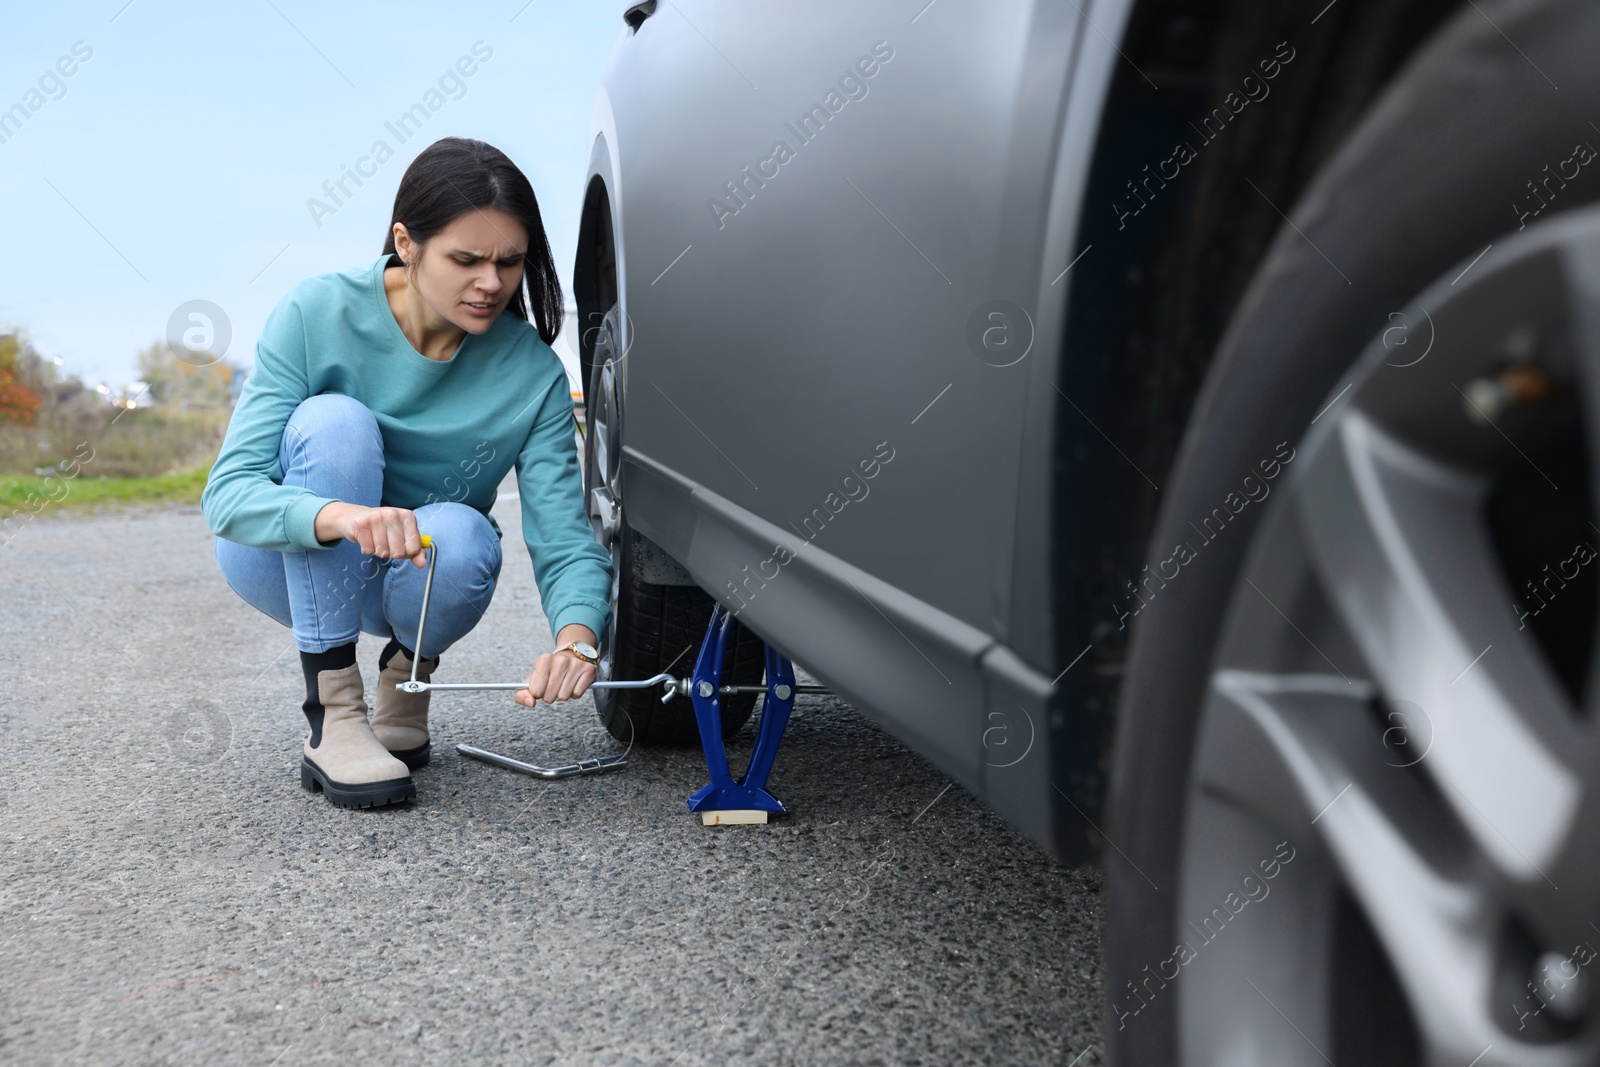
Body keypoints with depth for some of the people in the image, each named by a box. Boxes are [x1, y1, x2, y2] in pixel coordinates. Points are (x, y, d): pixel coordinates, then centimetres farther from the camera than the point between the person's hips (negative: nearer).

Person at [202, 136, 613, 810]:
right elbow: (227, 493, -27)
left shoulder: (531, 373, -18)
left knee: (461, 538, -34)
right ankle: (332, 718, -25)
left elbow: (564, 538, -22)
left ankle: (406, 676, 2)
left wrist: (577, 640, -45)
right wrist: (338, 516, -49)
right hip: (283, 562, -1)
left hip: (411, 578, 1)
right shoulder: (317, 313, -22)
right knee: (335, 421, -31)